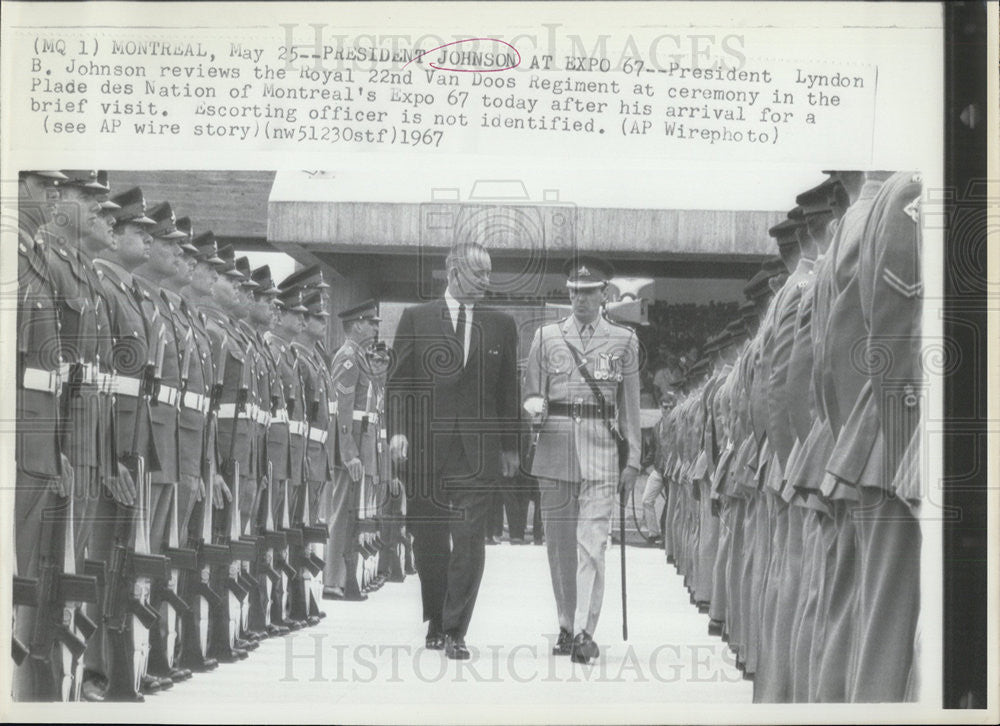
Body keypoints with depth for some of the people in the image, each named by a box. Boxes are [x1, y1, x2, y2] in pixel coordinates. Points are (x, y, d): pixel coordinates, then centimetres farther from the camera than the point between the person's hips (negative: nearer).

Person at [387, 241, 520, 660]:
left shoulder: (501, 326, 10)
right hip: (426, 446, 0)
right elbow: (400, 381, 4)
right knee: (428, 539, 7)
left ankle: (455, 631, -1)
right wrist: (398, 429, -9)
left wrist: (509, 445, 9)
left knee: (469, 540, -6)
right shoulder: (416, 320, 6)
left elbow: (508, 389, 12)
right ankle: (435, 621, 24)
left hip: (478, 449, 0)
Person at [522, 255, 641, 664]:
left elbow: (630, 406, 8)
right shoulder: (546, 337, 10)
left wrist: (633, 461, 4)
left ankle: (584, 631, -11)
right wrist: (534, 406, -11)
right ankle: (566, 626, 18)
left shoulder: (624, 340, 7)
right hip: (554, 449, 2)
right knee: (559, 543, 7)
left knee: (592, 542, -10)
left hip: (600, 452, -2)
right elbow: (531, 393, 13)